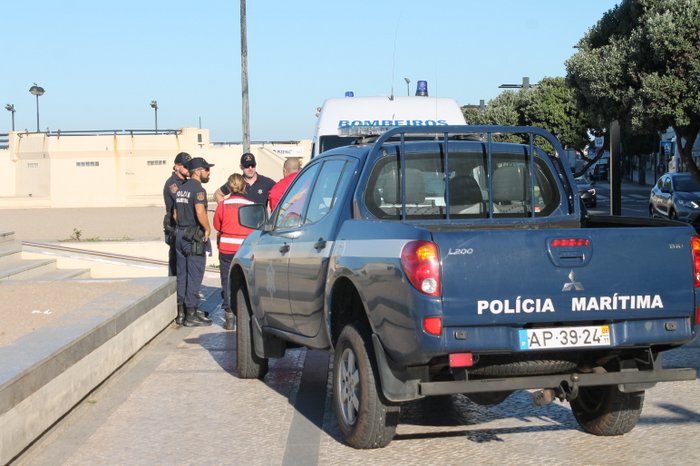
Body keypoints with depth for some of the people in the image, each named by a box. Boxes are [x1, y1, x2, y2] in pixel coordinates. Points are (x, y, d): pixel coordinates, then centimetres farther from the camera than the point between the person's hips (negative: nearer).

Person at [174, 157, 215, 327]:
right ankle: (191, 315, -5)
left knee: (182, 275, 13)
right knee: (194, 276, -5)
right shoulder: (198, 189, -13)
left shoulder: (181, 189, 15)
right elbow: (200, 212, -25)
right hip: (194, 237, -9)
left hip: (180, 235, 9)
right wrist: (207, 228, -12)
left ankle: (182, 309, 19)